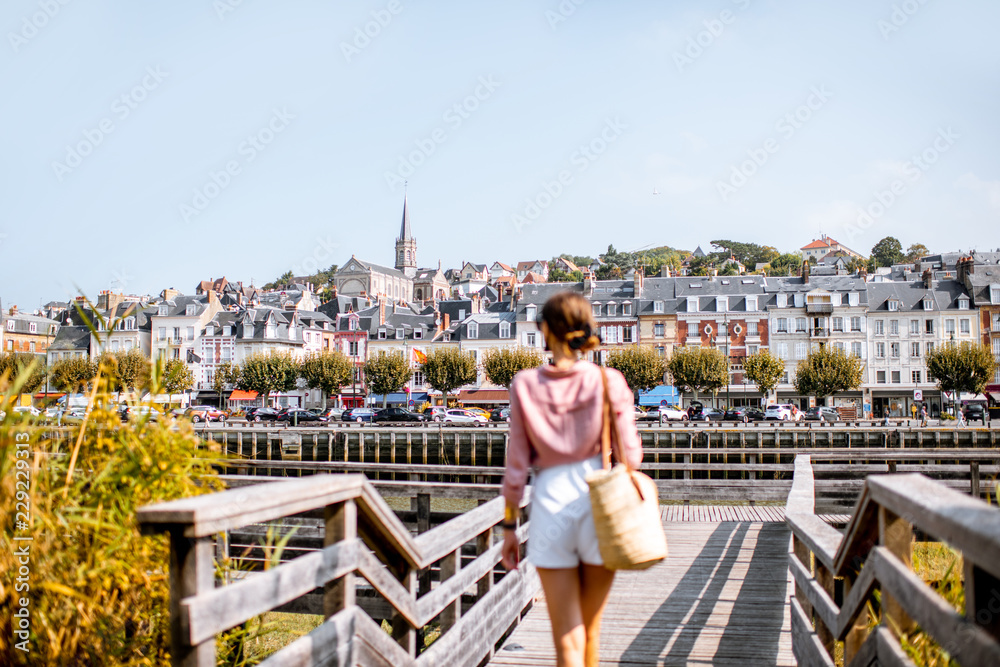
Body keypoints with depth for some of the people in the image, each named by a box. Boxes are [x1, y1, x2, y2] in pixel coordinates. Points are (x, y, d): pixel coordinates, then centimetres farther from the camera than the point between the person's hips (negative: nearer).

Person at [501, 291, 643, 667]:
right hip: (599, 502, 1)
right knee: (590, 629, 20)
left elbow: (517, 464, 0)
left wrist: (509, 527, 8)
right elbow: (629, 456, -2)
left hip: (550, 501, -1)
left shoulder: (526, 385, -2)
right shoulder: (609, 382, -4)